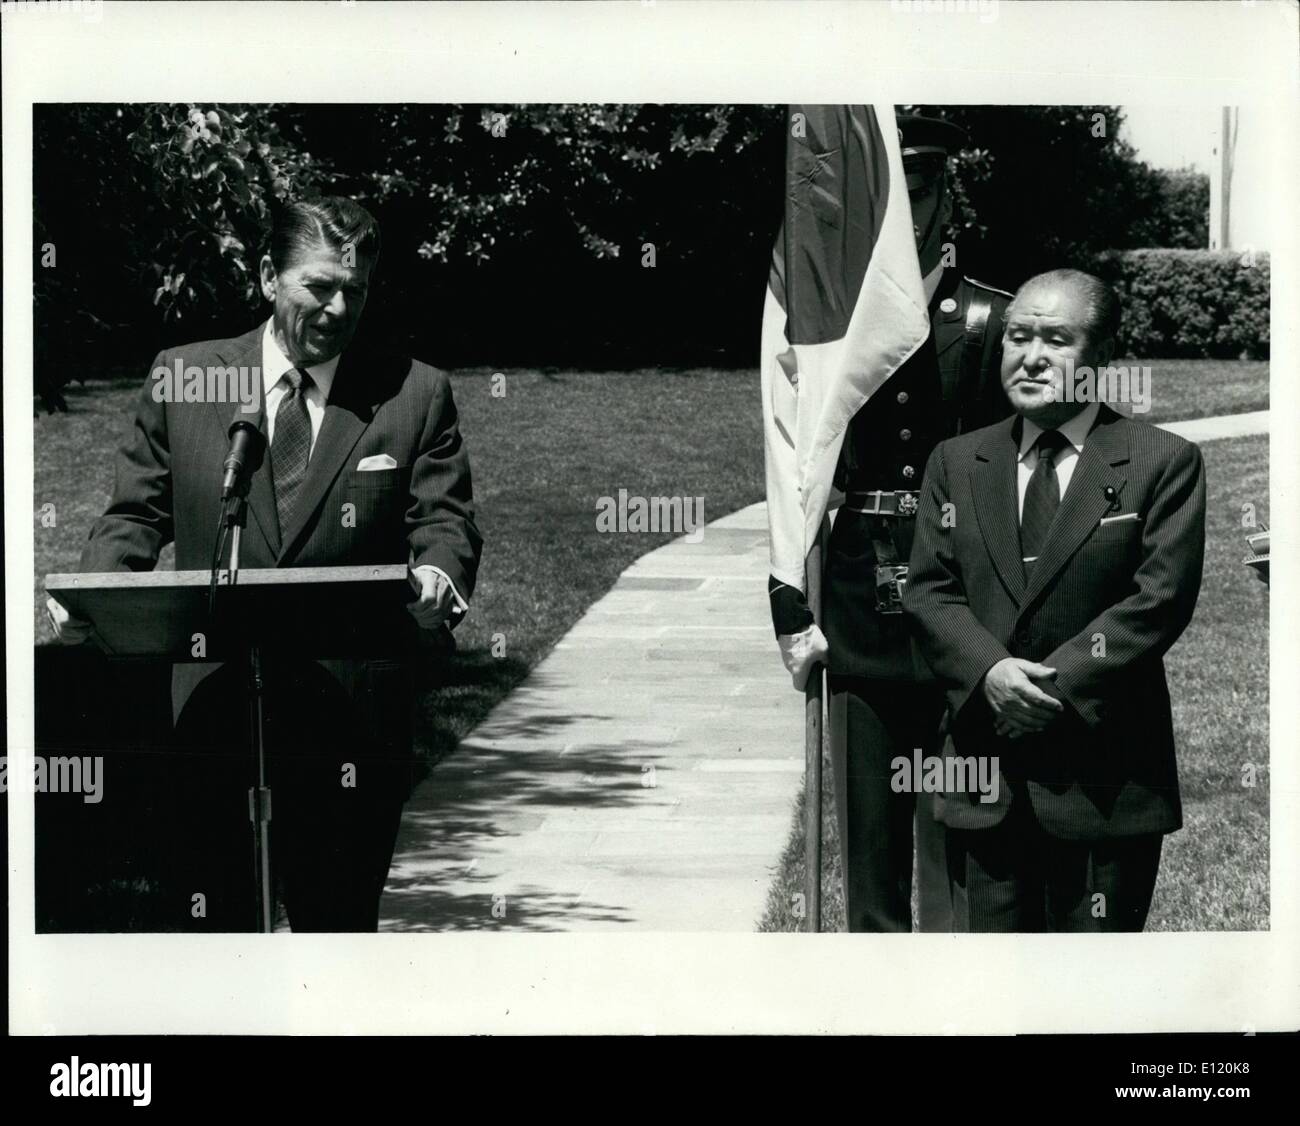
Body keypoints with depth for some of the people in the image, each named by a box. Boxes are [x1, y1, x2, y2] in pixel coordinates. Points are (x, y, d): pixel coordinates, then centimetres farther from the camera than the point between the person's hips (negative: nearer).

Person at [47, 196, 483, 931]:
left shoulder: (416, 395, 5)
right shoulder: (182, 377, 8)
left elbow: (445, 520, 2)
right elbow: (138, 513, 11)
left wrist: (438, 576, -22)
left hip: (352, 706, -1)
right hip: (213, 702, 1)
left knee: (341, 919, 7)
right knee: (211, 918, 5)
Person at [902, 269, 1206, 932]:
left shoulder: (1163, 464, 0)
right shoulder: (956, 462, 12)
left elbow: (1161, 598, -9)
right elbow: (928, 591, 6)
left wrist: (1056, 684, -15)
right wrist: (989, 673, -13)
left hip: (1103, 774, -3)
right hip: (982, 775, 3)